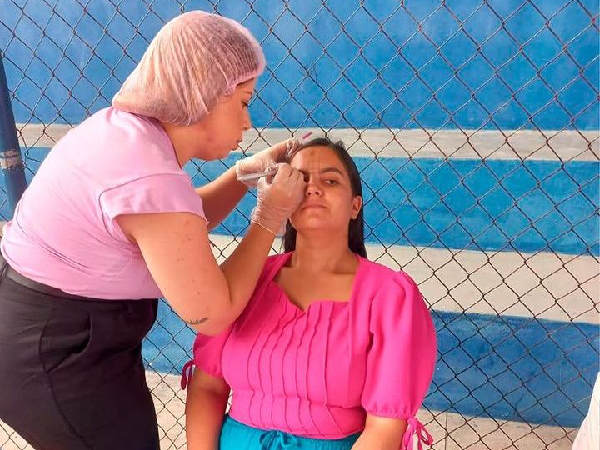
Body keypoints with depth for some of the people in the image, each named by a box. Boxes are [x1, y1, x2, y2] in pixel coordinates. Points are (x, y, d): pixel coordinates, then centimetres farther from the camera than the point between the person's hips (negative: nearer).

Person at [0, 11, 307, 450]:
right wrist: (270, 216, -14)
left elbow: (179, 224, 13)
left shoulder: (123, 126, -2)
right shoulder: (153, 180, -31)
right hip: (57, 357, -9)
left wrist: (246, 172, 5)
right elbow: (213, 314, -21)